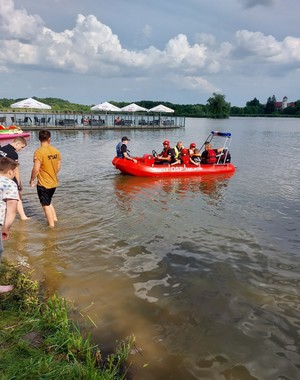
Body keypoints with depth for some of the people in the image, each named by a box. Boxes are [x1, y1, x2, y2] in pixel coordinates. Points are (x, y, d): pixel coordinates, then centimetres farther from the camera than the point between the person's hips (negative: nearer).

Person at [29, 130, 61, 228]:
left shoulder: (39, 152, -18)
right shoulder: (56, 151, -1)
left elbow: (36, 169, -20)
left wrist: (32, 180, -4)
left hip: (43, 184, -6)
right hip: (54, 183, 6)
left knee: (46, 205, 9)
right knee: (48, 202, 27)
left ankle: (51, 225, 17)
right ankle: (55, 218, 26)